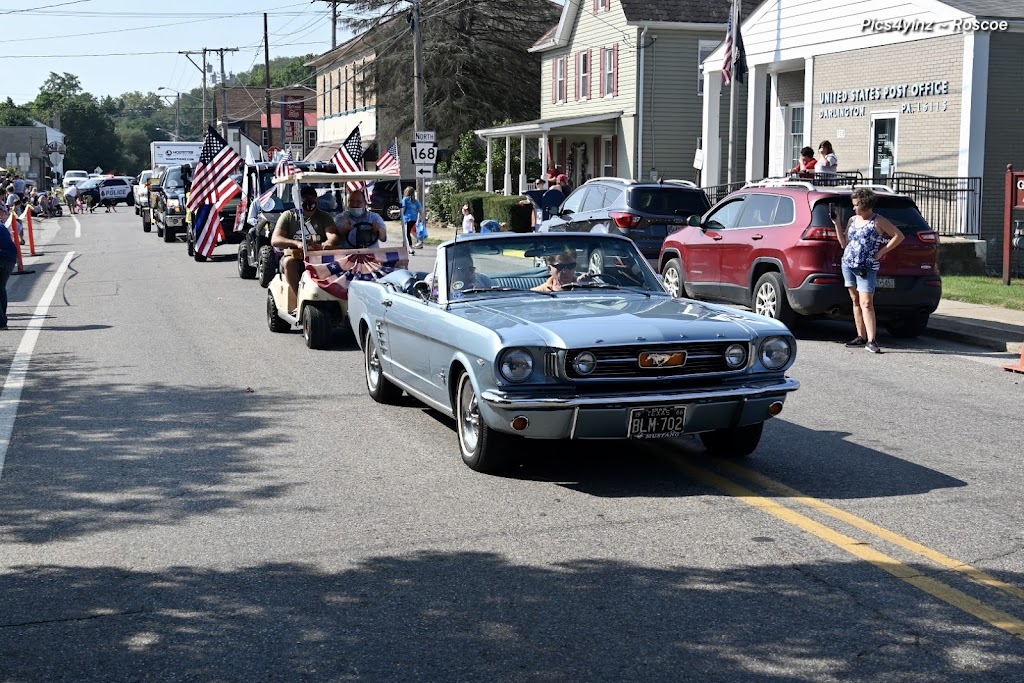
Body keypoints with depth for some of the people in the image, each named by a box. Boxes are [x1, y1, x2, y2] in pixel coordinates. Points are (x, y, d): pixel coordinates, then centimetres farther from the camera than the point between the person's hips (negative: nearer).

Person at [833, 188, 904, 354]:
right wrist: (837, 222, 7)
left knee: (866, 303, -14)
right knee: (856, 301, 10)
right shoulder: (852, 220, 12)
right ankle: (861, 336, 17)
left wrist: (881, 252, -9)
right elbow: (844, 243, 13)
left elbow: (899, 236, -6)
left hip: (867, 268, -6)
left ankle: (871, 341, -19)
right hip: (848, 265, 6)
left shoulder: (878, 221, -5)